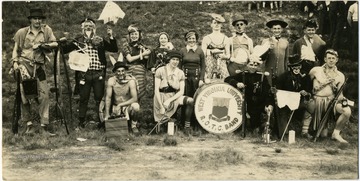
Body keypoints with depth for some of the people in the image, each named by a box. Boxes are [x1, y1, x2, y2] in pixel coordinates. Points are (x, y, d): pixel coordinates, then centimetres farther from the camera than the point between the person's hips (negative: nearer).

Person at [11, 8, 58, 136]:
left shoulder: (47, 30, 5)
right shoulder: (22, 32, 3)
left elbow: (55, 44, -1)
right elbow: (16, 49, 9)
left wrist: (42, 45, -12)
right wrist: (15, 62, -3)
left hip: (39, 66, 1)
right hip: (25, 63, -1)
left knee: (44, 95, -2)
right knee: (24, 94, -4)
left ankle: (44, 126, 4)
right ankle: (29, 124, 8)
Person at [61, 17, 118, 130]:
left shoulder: (100, 41, 7)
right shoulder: (78, 41, 8)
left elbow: (114, 49, 1)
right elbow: (64, 49, 8)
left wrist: (111, 37, -10)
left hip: (98, 74, 0)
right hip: (84, 74, 0)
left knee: (99, 98, 5)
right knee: (83, 99, 7)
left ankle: (101, 121, 16)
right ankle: (81, 122, 18)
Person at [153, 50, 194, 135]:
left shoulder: (180, 73, 2)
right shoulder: (160, 71, -8)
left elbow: (181, 91, -3)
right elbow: (156, 90, -10)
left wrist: (169, 100, -18)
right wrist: (161, 106, -17)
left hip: (174, 96, 3)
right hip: (162, 97, -3)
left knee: (190, 101, -25)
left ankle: (187, 126, -16)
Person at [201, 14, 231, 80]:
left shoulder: (225, 39, 11)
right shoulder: (206, 38, 6)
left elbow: (228, 55, 11)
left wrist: (224, 56, -8)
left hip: (222, 65, 2)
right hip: (209, 66, -1)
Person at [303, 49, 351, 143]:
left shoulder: (340, 75, 12)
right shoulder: (316, 70, 8)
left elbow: (339, 93, 8)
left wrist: (342, 99, -14)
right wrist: (324, 83, -1)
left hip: (332, 100, 3)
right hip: (318, 101, -2)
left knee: (347, 111, -29)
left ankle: (336, 133, -7)